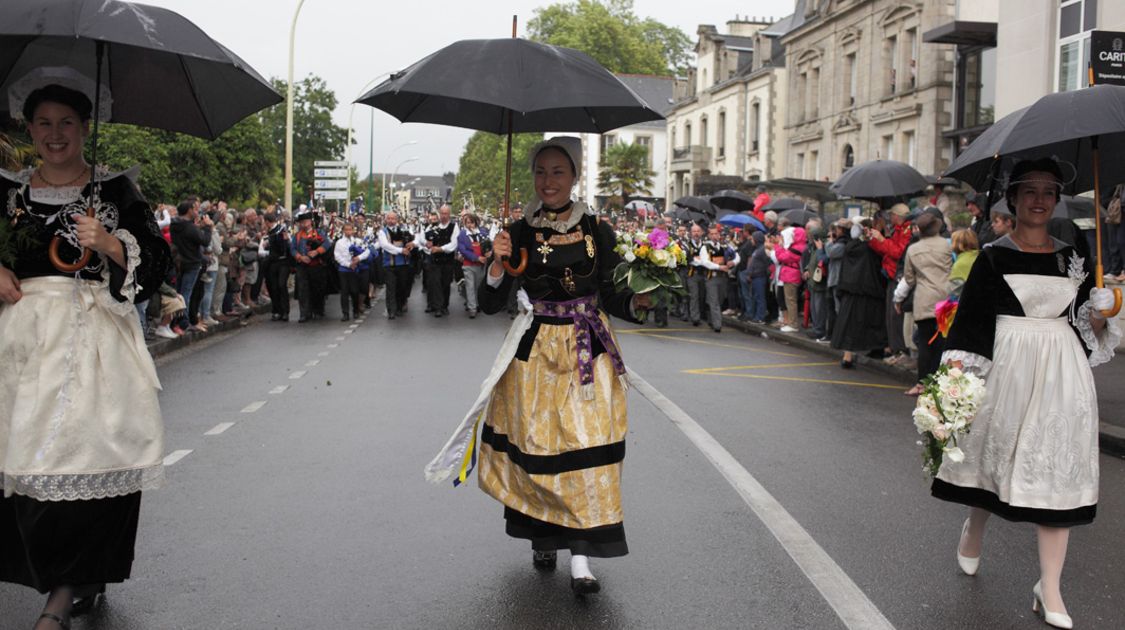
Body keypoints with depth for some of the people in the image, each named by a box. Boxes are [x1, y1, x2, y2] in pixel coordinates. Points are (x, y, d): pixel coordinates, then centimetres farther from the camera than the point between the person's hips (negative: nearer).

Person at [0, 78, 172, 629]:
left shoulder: (116, 190, 4)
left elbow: (159, 259, 0)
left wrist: (110, 244, -15)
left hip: (97, 335, -2)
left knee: (94, 451, -10)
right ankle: (75, 584, 15)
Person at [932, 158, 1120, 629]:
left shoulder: (1073, 259, 9)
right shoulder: (993, 257, -1)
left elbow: (1089, 330, 15)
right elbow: (970, 317, -6)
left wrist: (1100, 316, -7)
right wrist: (955, 372, -15)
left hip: (1062, 373, 2)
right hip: (1007, 365, -2)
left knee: (1056, 471, -1)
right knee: (993, 454, 8)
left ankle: (1050, 591, 3)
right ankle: (974, 528, 41)